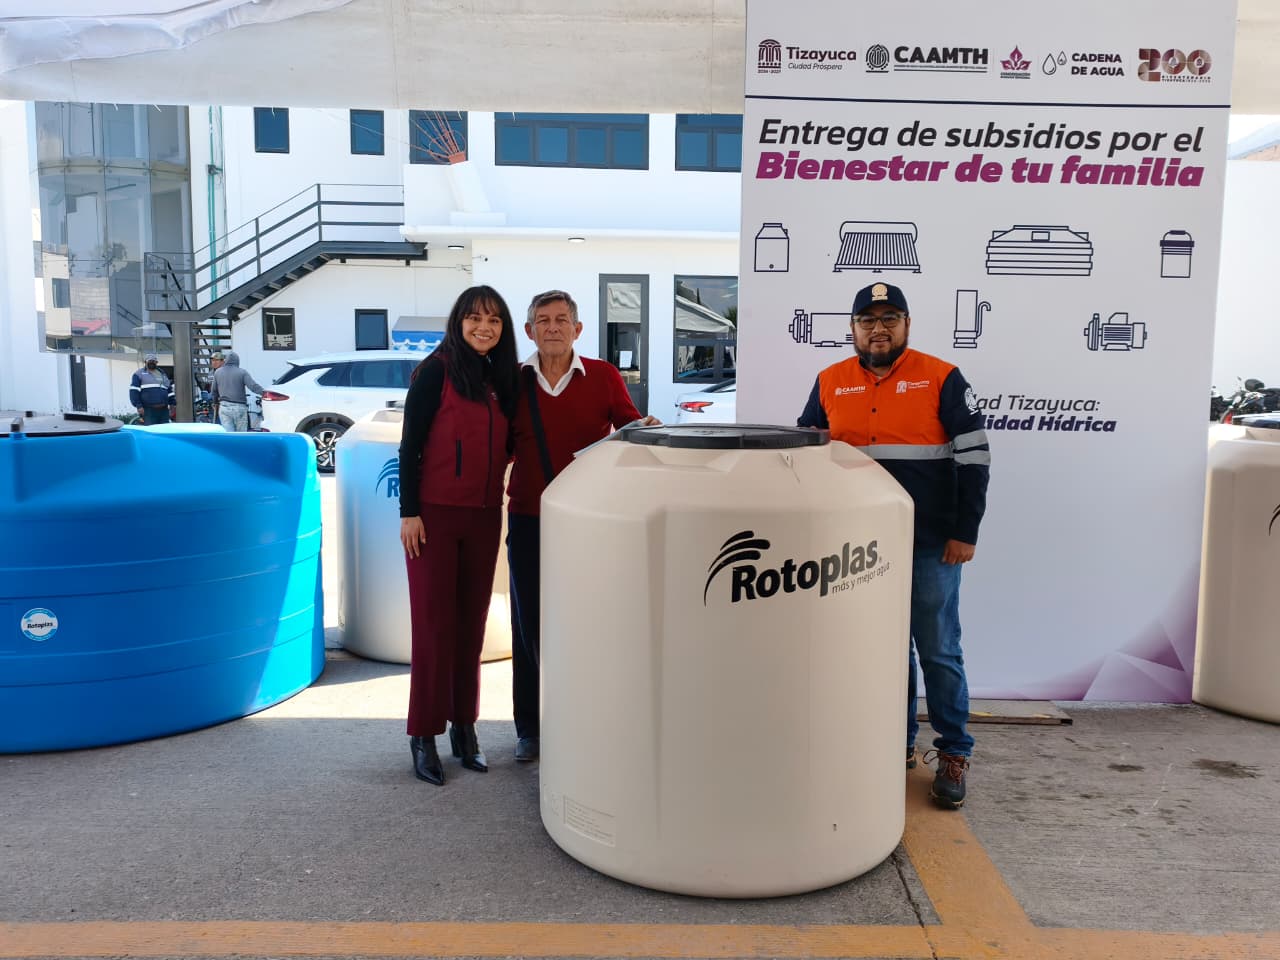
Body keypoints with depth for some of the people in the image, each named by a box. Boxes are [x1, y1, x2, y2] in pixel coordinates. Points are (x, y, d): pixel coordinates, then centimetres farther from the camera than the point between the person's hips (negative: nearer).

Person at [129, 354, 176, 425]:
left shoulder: (162, 374, 23)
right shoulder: (139, 374, 5)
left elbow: (170, 391, 25)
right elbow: (134, 391, -4)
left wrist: (173, 404, 14)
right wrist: (139, 406, -14)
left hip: (164, 411, 6)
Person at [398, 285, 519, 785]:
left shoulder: (502, 379, 10)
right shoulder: (436, 372, -7)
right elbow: (410, 445, -9)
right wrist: (409, 512, -13)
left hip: (483, 518, 5)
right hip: (435, 514, -5)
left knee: (471, 623, 11)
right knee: (434, 623, 0)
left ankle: (464, 726, 23)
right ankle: (423, 735, 12)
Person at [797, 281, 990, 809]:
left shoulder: (941, 379, -3)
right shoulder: (830, 383, 5)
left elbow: (973, 456, -3)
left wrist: (965, 532, -7)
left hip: (931, 545, -3)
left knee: (938, 650, 4)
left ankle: (954, 754, 17)